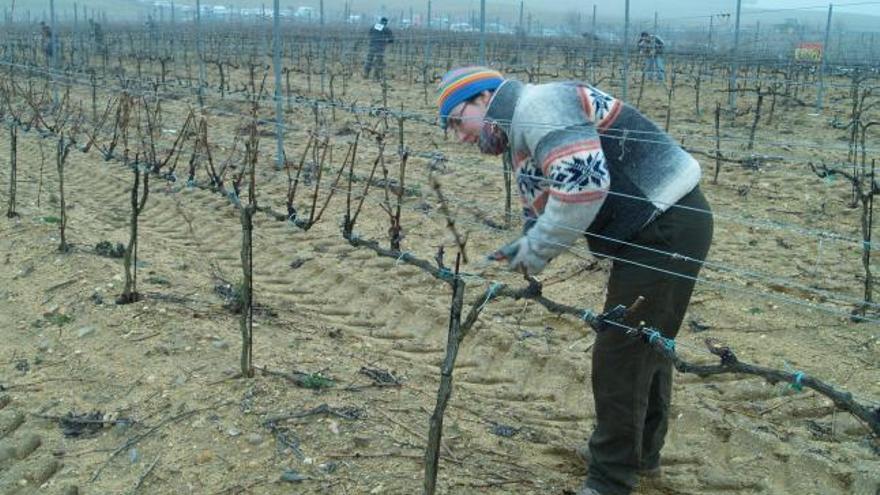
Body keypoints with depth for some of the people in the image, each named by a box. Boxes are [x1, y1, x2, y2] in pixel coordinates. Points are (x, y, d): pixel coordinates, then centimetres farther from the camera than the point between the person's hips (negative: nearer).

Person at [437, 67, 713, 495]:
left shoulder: (539, 103, -15)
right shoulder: (524, 138, 18)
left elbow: (584, 182, -29)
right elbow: (546, 213, 18)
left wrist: (539, 246, -18)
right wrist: (526, 249, -3)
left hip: (667, 229, -11)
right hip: (658, 231, 11)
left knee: (619, 356, -2)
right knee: (645, 345, 22)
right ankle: (640, 451, 41)